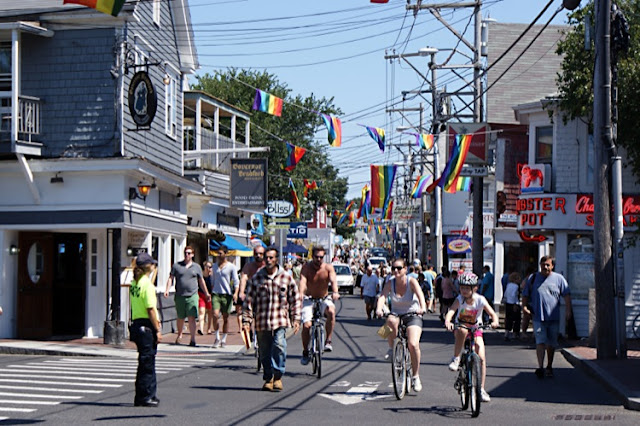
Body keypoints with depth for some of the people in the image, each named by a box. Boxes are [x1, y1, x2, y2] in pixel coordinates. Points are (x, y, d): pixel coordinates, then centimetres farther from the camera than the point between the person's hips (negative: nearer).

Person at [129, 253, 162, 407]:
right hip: (147, 326, -9)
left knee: (147, 361, 16)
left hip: (136, 324, 9)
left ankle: (150, 395, 24)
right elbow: (151, 309, -18)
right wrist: (158, 330, -14)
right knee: (147, 363, -1)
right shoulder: (147, 284, -15)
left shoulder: (134, 283, 11)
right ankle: (144, 397, 3)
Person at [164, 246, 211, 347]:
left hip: (192, 296, -1)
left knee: (191, 318, -11)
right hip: (179, 296, 1)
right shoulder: (176, 265, 8)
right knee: (180, 318, 11)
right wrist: (167, 290, -8)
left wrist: (206, 293, 20)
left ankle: (193, 339, -13)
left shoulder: (196, 267, 10)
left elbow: (201, 281, 18)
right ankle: (179, 335, 35)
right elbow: (171, 278, 6)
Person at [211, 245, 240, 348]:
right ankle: (217, 338, -1)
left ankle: (223, 339, 14)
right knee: (215, 315, -15)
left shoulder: (231, 267, 1)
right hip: (216, 294, 2)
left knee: (225, 318, 3)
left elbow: (236, 281, -3)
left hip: (227, 294, -2)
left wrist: (235, 293, -18)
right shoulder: (215, 266, 14)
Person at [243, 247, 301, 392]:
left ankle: (278, 377, -8)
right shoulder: (257, 278, 6)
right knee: (264, 352, 6)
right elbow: (249, 300, 7)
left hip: (280, 320, -2)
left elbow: (295, 299, 10)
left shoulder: (286, 278, 5)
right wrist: (246, 320, 1)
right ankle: (268, 379, 22)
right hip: (261, 322, 2)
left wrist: (296, 319, 5)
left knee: (279, 345, -21)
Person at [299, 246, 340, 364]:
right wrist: (300, 293, -47)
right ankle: (305, 352, 6)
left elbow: (333, 280, -26)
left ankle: (328, 341, -21)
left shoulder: (328, 267, -10)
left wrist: (335, 292, -47)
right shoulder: (306, 267, -12)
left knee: (331, 311, -33)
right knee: (306, 325, -15)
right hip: (309, 299, 0)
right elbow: (303, 281, -27)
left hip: (324, 299, 0)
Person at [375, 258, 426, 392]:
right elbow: (383, 296, -21)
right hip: (396, 314, 2)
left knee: (413, 345, -22)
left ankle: (416, 377, -6)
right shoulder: (390, 283, -6)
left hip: (413, 316, -2)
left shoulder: (411, 281, -12)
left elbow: (420, 294, -29)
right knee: (391, 321, -37)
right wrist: (379, 309, -43)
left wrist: (422, 307, -49)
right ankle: (392, 349, -14)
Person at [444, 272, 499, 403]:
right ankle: (455, 359, -25)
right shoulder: (460, 299, -17)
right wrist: (447, 321, -54)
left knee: (482, 358, -12)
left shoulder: (480, 300, -16)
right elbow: (451, 310, -33)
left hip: (476, 330, 1)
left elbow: (493, 313, -20)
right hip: (460, 327, -1)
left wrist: (495, 321, -43)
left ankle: (481, 389, -1)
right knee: (462, 331, -40)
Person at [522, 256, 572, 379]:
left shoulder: (559, 278, 5)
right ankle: (540, 367, -20)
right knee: (540, 342, -13)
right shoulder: (534, 278, 7)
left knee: (551, 344, 11)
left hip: (554, 317, 1)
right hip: (538, 317, -1)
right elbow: (525, 295, 12)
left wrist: (568, 310, -6)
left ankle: (549, 366, 27)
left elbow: (567, 295, 4)